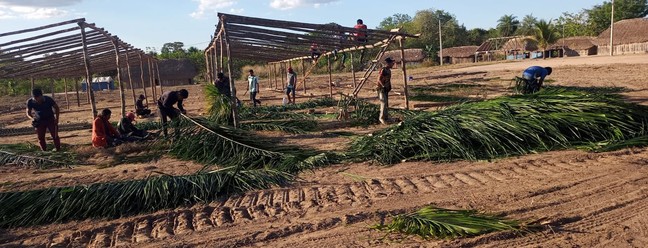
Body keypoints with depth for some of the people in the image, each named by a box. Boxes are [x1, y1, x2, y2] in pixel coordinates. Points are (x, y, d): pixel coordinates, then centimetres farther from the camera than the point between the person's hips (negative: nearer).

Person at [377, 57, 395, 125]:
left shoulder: (389, 70, 13)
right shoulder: (383, 70, -15)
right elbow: (379, 79, -19)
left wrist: (389, 87, 14)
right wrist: (383, 86, -23)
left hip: (386, 89, 9)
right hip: (381, 89, -9)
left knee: (386, 104, 11)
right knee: (384, 102, -15)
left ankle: (386, 118, 17)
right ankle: (381, 117, -11)